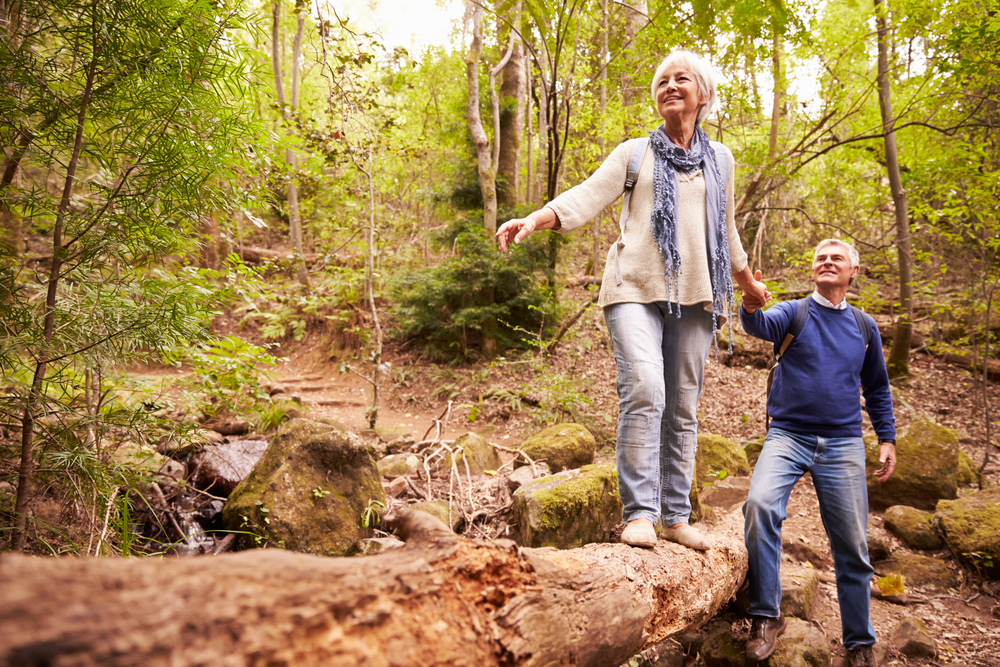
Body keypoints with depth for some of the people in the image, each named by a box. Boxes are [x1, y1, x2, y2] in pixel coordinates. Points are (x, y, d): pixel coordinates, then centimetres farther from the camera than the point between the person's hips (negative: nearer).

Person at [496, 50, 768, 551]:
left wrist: (748, 284, 38)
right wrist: (532, 219, -19)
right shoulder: (635, 153, 12)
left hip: (695, 294, 3)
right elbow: (587, 196, -2)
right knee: (644, 390, -21)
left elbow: (726, 230, 30)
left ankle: (675, 515, 11)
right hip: (637, 288, -3)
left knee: (683, 406, 2)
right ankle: (639, 513, -15)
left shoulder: (719, 159, 20)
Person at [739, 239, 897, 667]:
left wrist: (887, 439, 14)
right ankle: (765, 617, -17)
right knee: (760, 504, -29)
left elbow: (877, 388, 21)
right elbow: (761, 326, -22)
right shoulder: (793, 313, 2)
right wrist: (751, 305, -44)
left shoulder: (864, 326, 12)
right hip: (788, 435, -2)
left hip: (843, 444, 3)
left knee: (852, 547, 5)